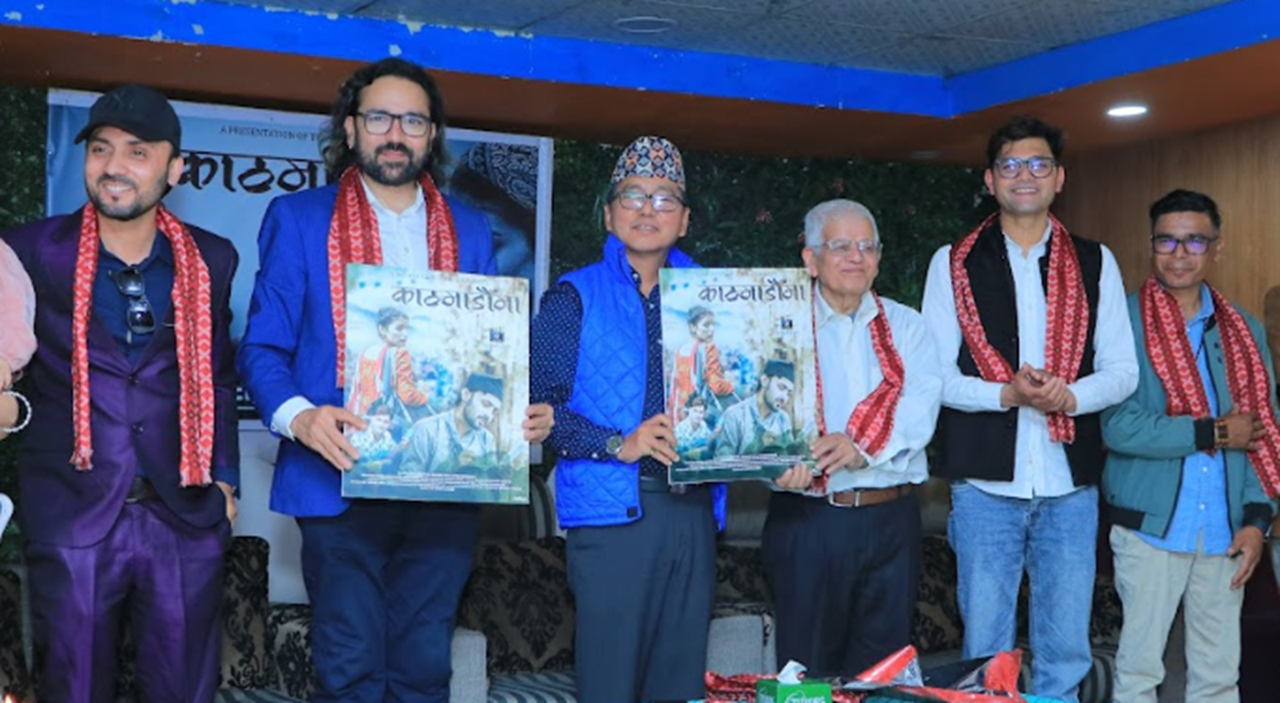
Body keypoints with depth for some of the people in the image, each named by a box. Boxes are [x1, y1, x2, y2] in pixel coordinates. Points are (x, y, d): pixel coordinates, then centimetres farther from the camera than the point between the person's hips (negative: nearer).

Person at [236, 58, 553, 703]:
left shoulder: (469, 231, 14)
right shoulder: (298, 218, 5)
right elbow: (262, 346, 0)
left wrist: (523, 416, -5)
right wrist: (298, 416, -20)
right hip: (342, 480, -3)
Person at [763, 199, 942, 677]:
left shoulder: (904, 325, 12)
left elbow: (921, 403, -5)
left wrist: (863, 446, -22)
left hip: (891, 518, 2)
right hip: (808, 518, -2)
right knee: (808, 672, 4)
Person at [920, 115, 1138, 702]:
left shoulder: (1095, 263, 8)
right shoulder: (953, 263, 3)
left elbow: (1122, 370, 5)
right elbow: (934, 373, -1)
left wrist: (1069, 396, -16)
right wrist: (1006, 394, -18)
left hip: (1070, 485, 2)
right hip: (986, 482, -1)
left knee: (1065, 649, 7)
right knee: (986, 647, 6)